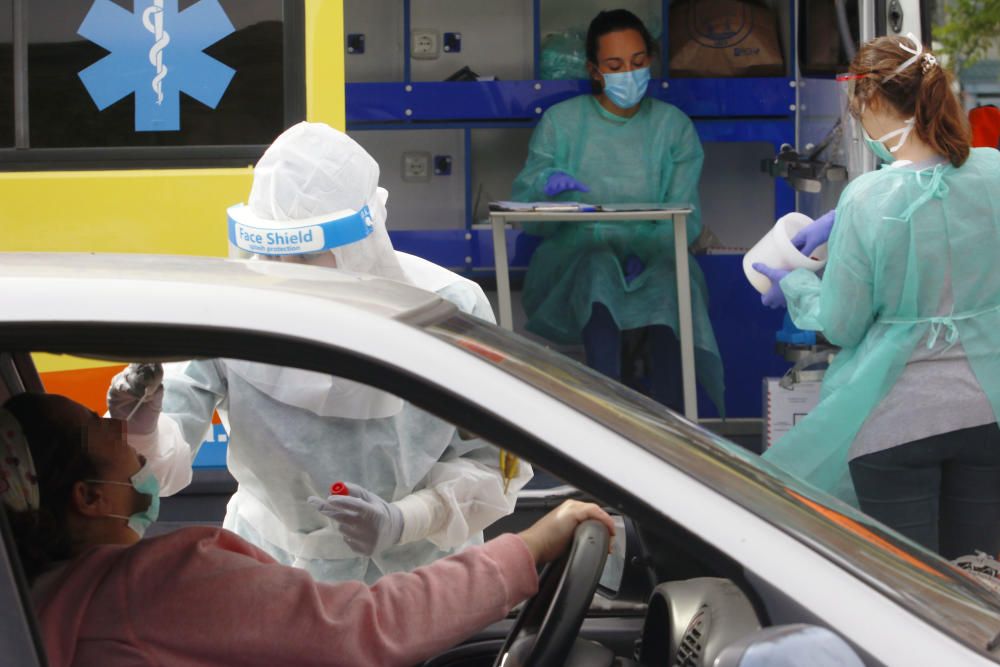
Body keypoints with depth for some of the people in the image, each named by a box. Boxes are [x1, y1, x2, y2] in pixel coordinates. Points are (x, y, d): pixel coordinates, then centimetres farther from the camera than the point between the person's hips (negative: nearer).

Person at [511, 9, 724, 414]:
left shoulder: (674, 126, 10)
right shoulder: (560, 122, 8)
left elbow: (687, 217, 3)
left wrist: (646, 250, -19)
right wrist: (544, 183, -19)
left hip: (652, 258, 0)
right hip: (573, 258, 0)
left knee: (668, 281, -35)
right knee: (598, 267, -36)